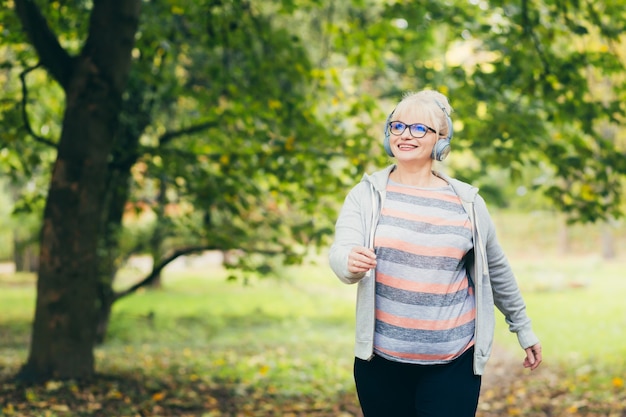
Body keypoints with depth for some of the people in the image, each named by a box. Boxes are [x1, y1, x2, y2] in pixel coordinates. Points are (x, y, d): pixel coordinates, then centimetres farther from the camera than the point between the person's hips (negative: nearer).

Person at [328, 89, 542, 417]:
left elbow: (496, 270, 15)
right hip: (382, 359, 0)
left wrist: (523, 328, 21)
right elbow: (340, 254, -14)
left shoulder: (467, 202, 3)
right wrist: (351, 263, -37)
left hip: (453, 363, 0)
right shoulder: (367, 195, 0)